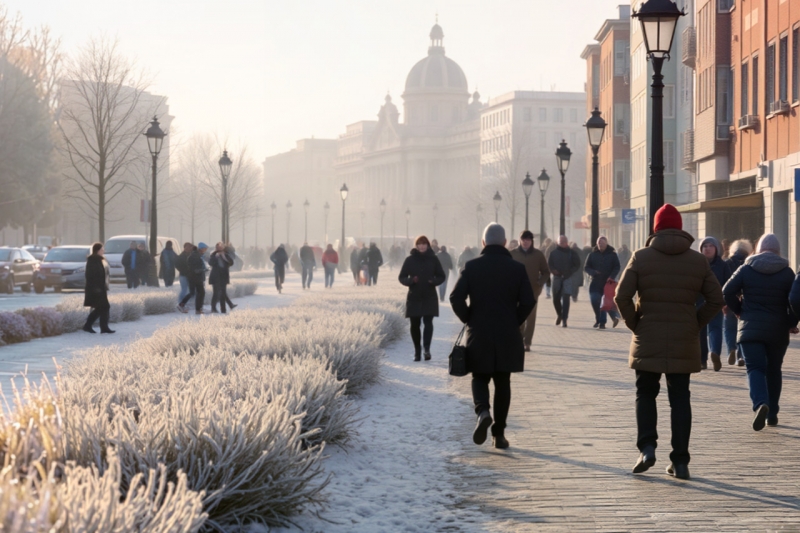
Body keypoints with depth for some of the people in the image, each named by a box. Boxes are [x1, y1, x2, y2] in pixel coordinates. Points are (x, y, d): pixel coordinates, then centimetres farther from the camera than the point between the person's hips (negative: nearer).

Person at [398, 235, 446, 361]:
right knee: (414, 324, 5)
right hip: (414, 297, 1)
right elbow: (401, 277, 5)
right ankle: (417, 350, 18)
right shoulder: (410, 259, 2)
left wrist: (434, 281, -14)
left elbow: (441, 276, 8)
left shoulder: (433, 259, 2)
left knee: (428, 322, -15)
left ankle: (426, 348, -26)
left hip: (429, 297, -1)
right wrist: (411, 281, -16)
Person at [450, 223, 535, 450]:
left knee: (480, 378, 13)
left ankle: (483, 411, -17)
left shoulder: (472, 267, -3)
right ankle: (499, 434, 10)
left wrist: (468, 319, 5)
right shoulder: (517, 268, -2)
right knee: (502, 383, 10)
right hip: (508, 336, 1)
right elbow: (528, 301, -7)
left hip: (479, 335, -1)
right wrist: (515, 322, 7)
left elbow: (456, 298, -10)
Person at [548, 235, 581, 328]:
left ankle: (564, 319, -12)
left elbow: (577, 265, 5)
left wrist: (570, 272, -10)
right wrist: (553, 270, -10)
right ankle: (559, 315, 33)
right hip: (557, 277, 2)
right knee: (556, 299, 7)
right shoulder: (554, 252, 6)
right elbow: (549, 264, 10)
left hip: (567, 278, -2)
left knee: (565, 299, -12)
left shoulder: (572, 253, 2)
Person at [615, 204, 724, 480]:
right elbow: (716, 299, 1)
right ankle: (680, 462, 4)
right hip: (684, 342, 1)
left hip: (647, 341, -1)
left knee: (645, 394, 13)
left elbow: (622, 296, -10)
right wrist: (696, 323, 9)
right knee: (680, 399, 6)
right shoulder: (698, 261, 3)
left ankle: (647, 447, -4)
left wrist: (634, 323, 3)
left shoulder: (641, 257, -3)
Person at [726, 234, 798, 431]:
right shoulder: (787, 273, 0)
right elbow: (794, 300, -8)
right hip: (777, 331, 1)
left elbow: (728, 292, -6)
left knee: (755, 368, -4)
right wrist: (792, 323, 5)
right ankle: (772, 414, 17)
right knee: (773, 370, 15)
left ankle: (760, 403, -31)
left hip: (750, 328, -1)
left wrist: (739, 311, 9)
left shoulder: (746, 269, -1)